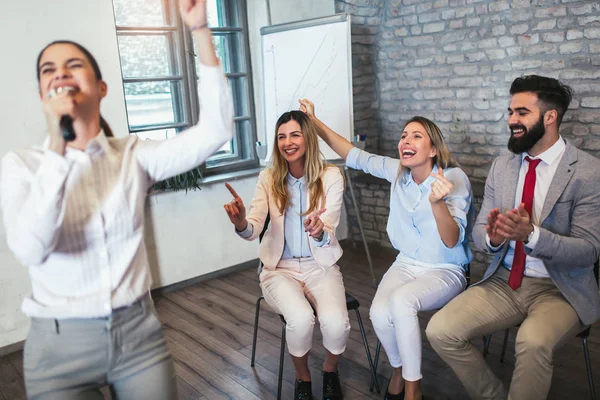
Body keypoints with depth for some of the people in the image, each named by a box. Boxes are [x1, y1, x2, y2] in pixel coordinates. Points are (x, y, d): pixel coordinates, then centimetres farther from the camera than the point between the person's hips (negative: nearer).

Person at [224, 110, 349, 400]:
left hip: (320, 267, 0)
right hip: (280, 268, 0)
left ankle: (330, 370, 11)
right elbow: (253, 230, -14)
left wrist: (319, 232, -39)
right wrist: (241, 223, -38)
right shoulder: (269, 178, -2)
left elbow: (329, 235, -14)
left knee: (336, 323, -27)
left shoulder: (331, 175, -6)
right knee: (300, 319, -29)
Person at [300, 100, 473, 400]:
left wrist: (437, 202, -43)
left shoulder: (455, 178, -17)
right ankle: (398, 371, 9)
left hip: (445, 271, -4)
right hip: (406, 263, 4)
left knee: (400, 301, -33)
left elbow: (452, 241, -24)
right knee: (379, 313, -24)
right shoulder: (397, 171, -3)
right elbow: (356, 156, 5)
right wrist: (315, 121, 3)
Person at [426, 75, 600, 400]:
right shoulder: (501, 167, 6)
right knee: (440, 331, -14)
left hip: (560, 289, -4)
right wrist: (492, 237, -19)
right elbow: (478, 233, 6)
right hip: (503, 282, 5)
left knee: (533, 342, -35)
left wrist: (531, 234, -30)